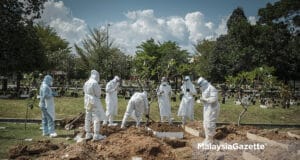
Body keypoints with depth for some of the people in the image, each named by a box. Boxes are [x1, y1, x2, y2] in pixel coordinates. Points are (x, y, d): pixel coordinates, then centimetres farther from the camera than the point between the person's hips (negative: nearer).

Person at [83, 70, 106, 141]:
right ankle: (96, 135, -4)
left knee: (88, 118, 11)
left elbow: (85, 92, 13)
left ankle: (88, 134, 18)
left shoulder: (86, 83, 7)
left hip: (87, 102, 9)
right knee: (97, 118, -3)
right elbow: (98, 93, -15)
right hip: (94, 102, -8)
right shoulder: (95, 83, -18)